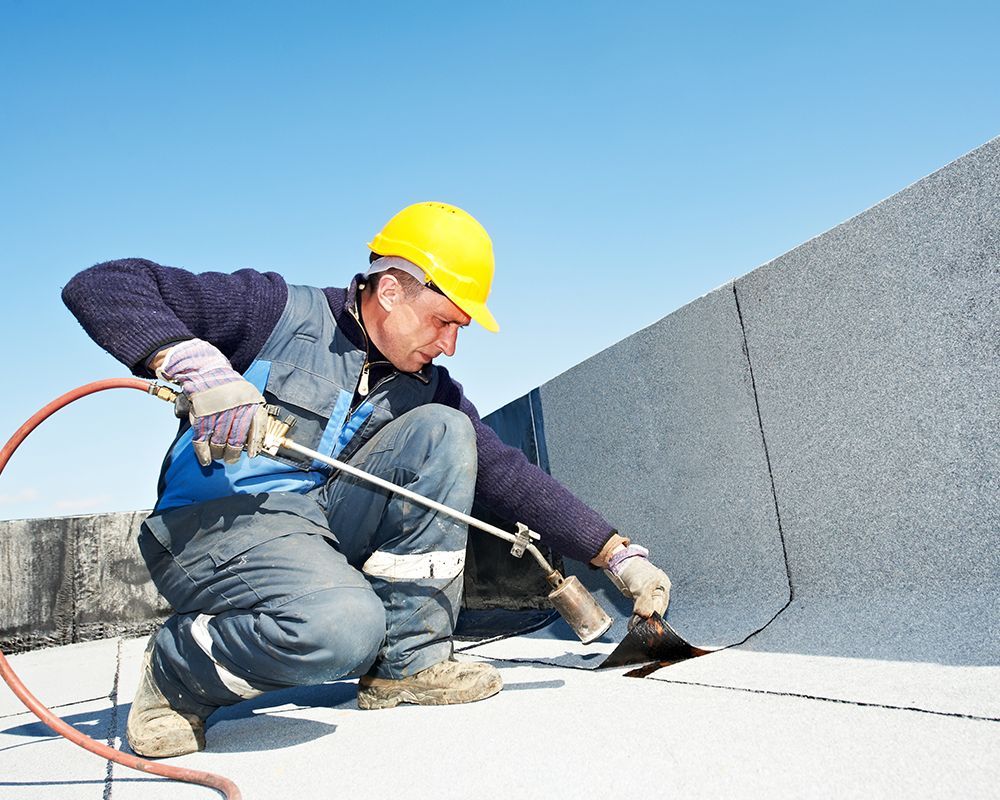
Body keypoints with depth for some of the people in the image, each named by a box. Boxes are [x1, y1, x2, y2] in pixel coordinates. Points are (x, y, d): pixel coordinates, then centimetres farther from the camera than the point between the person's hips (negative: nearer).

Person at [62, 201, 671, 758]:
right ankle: (174, 676, -2)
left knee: (443, 430, -10)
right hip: (215, 523, -6)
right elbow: (101, 286, -10)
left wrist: (620, 555, 0)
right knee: (342, 625, -35)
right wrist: (197, 364, -28)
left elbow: (508, 475, 5)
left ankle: (408, 662, -6)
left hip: (327, 527, 6)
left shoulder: (426, 386, 7)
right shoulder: (278, 311, -8)